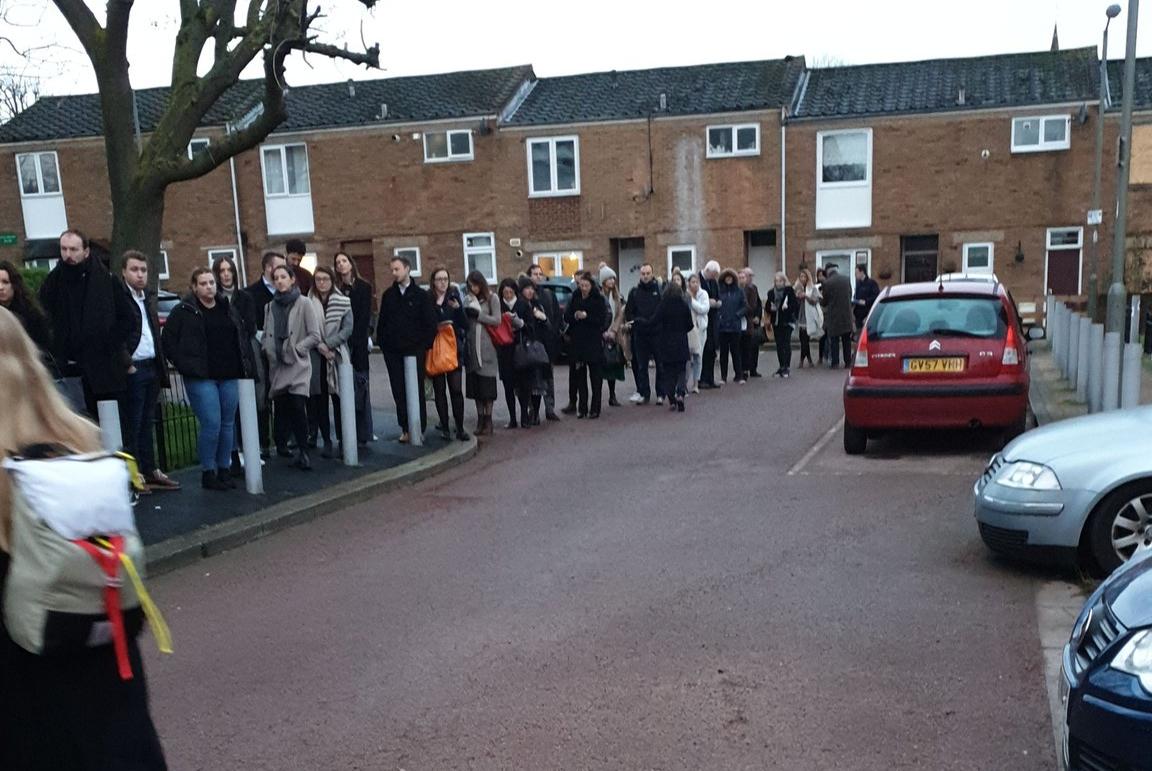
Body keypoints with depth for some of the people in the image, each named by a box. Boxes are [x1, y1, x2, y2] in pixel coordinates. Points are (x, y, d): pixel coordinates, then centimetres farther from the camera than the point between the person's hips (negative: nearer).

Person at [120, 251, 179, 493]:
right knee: (132, 425, 0)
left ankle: (150, 472, 19)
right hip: (133, 370, -7)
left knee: (147, 424, 13)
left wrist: (161, 365, 12)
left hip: (152, 368, 7)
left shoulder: (149, 297, 15)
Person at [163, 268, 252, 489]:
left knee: (228, 424, 7)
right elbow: (167, 340, -2)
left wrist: (243, 362, 14)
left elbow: (242, 336, 24)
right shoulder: (184, 311, -3)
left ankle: (224, 470, 18)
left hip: (229, 376, 5)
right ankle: (208, 473, 2)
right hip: (201, 377, -5)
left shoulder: (228, 309, 13)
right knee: (211, 424, -11)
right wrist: (184, 365, -5)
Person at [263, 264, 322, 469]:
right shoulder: (270, 306, 12)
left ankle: (303, 452, -8)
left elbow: (315, 336, -3)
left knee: (297, 406, -17)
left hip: (298, 364, -4)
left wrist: (295, 348, -9)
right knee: (281, 407, 4)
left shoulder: (304, 303, -1)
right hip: (277, 365, 4)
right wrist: (266, 349, 3)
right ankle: (281, 444, 21)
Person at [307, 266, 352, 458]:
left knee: (339, 400, -1)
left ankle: (343, 440, 7)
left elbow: (347, 329, -3)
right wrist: (320, 346, -13)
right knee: (319, 401, 3)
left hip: (337, 356, -1)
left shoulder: (343, 303, 3)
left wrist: (328, 344, -12)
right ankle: (326, 441, 11)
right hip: (316, 358, 1)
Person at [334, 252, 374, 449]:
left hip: (357, 344, -2)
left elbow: (364, 317, -2)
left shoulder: (364, 287, 5)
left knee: (359, 389, -2)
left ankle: (363, 436, 2)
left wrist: (353, 342, -10)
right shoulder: (336, 289, 11)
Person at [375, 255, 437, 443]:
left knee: (417, 390, 2)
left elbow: (430, 323, -1)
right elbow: (381, 321, 12)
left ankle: (419, 428, 9)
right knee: (399, 392, 4)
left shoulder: (421, 295, -1)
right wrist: (382, 343, 4)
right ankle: (405, 428, 10)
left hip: (414, 350, -3)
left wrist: (425, 344, -5)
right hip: (393, 352, 3)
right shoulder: (388, 295, 9)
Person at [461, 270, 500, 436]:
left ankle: (488, 419, 6)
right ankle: (480, 418, 10)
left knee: (487, 383, -2)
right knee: (475, 384, 4)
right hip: (471, 346, 3)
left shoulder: (492, 298, 1)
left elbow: (497, 320, -7)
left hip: (486, 346, -3)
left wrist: (477, 314, -11)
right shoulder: (467, 300, 9)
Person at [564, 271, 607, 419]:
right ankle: (582, 407, 14)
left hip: (594, 342, -3)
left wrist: (586, 316, -17)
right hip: (577, 341, 4)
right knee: (580, 375, 7)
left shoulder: (598, 299, -3)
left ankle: (595, 408, 6)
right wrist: (575, 316, -14)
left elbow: (602, 320, -9)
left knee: (595, 376, 0)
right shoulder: (575, 298, 8)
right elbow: (566, 316, 6)